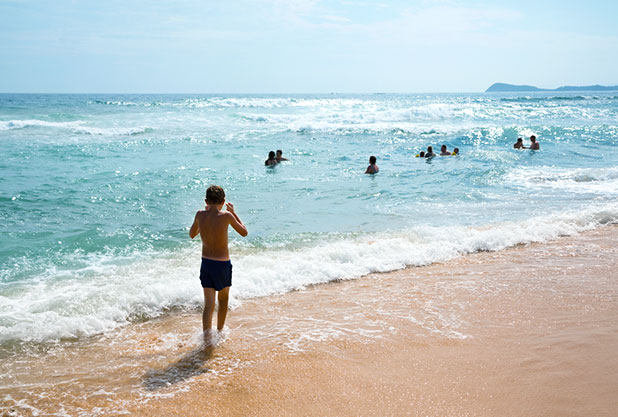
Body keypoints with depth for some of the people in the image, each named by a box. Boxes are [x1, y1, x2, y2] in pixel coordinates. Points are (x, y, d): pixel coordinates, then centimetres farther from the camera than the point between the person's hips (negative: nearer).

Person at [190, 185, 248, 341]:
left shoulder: (200, 215, -6)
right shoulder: (226, 216, -15)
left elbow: (192, 234, 13)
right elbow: (244, 232, 0)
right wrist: (234, 213, 8)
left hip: (206, 263, 2)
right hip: (223, 264, -2)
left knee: (208, 304, 5)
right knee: (223, 300, 21)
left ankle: (206, 336, -10)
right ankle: (219, 332, 34)